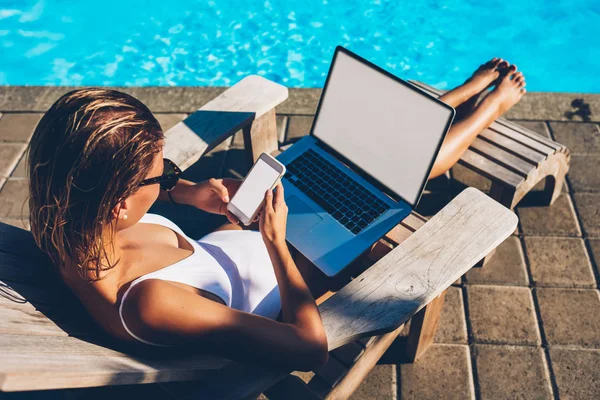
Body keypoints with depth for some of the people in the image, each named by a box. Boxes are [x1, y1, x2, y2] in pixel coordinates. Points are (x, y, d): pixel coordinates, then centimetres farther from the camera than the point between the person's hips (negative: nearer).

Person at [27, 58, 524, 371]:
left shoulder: (73, 235, -22)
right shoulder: (151, 303, -45)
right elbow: (311, 348, -39)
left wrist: (186, 191, -10)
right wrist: (275, 240, -30)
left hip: (228, 237, 7)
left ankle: (466, 90, 39)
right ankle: (493, 103, 38)